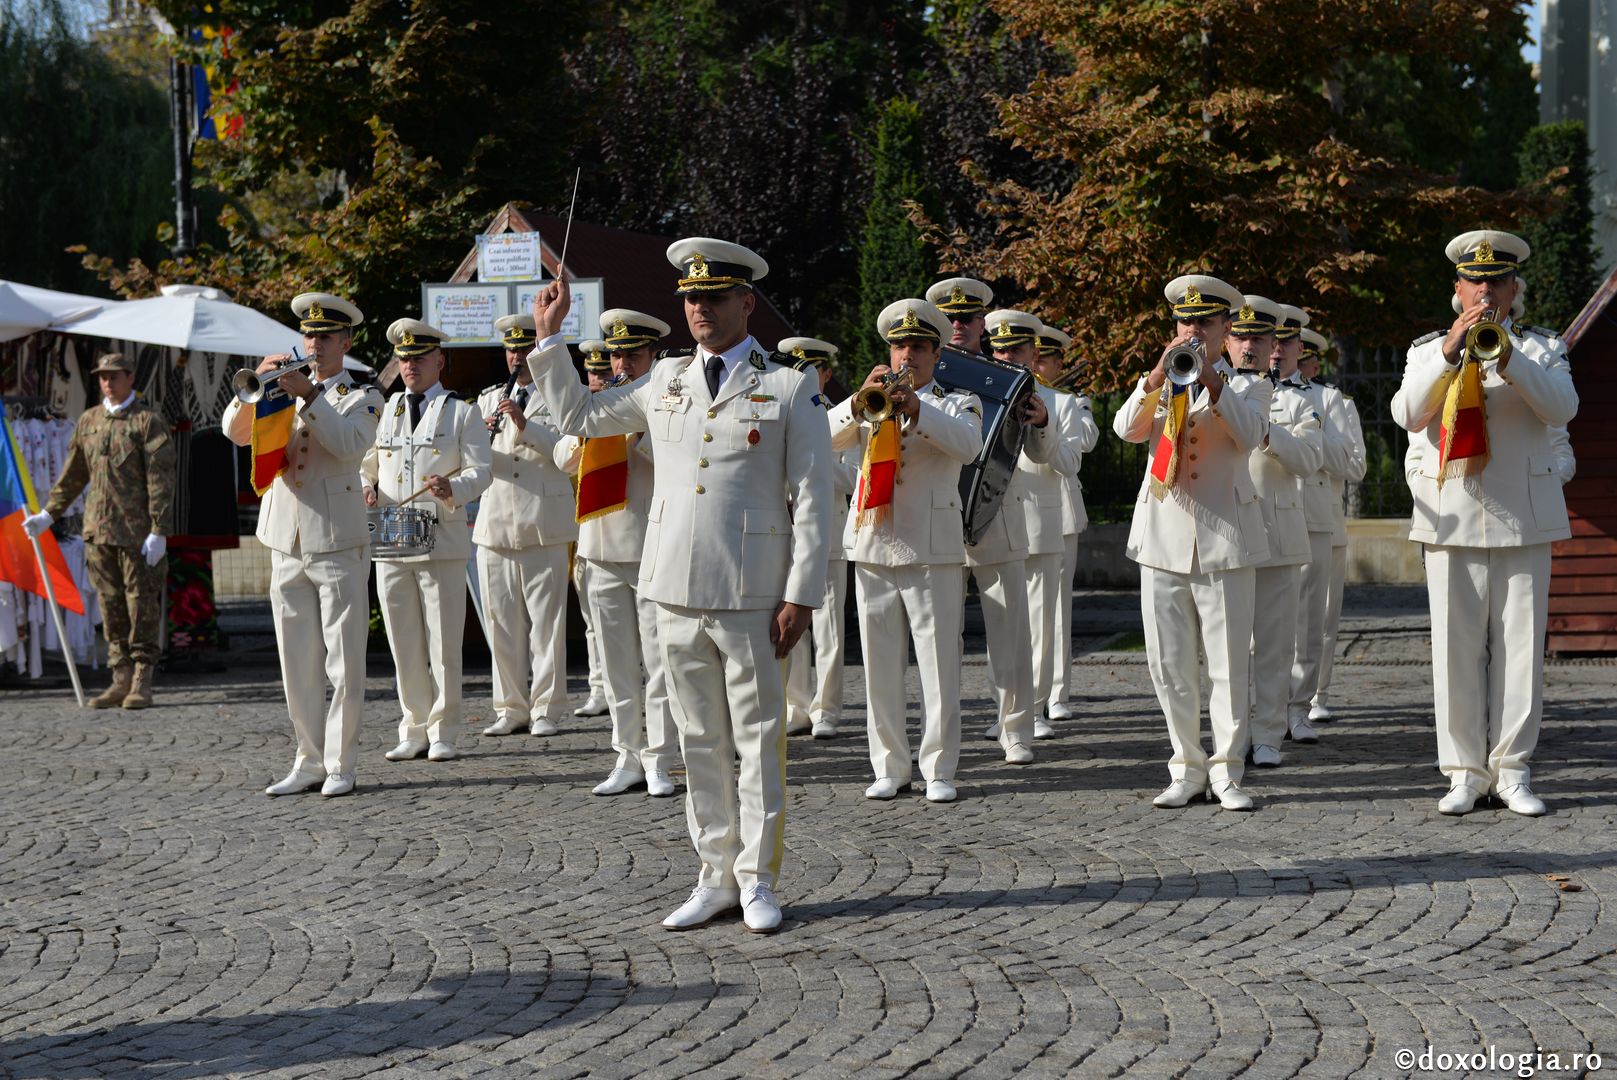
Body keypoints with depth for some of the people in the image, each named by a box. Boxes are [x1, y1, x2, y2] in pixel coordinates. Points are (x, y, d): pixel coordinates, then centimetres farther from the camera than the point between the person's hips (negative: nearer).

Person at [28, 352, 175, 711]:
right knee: (111, 606, 6)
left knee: (142, 605, -2)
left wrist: (158, 532, -14)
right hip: (98, 530, 5)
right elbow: (73, 474, 23)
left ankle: (142, 682, 2)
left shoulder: (148, 421, -3)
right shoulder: (89, 421, 14)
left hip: (137, 532, -5)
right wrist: (48, 514, 21)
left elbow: (160, 480, -8)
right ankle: (122, 679, 11)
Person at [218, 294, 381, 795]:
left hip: (337, 543, -4)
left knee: (344, 662, -3)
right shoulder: (284, 391, 16)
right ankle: (310, 762, 14)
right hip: (286, 544, 5)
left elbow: (349, 444, -16)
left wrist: (310, 398, -24)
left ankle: (340, 766, 2)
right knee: (298, 665, 7)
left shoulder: (362, 397, 4)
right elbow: (236, 432, 4)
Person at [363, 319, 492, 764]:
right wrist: (367, 488, 1)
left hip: (442, 543, -4)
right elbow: (368, 463, 23)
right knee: (403, 643, 7)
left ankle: (443, 734, 6)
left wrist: (452, 488, -23)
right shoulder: (384, 411, 15)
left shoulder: (462, 412, 3)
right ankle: (414, 731, 15)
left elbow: (481, 471, -3)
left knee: (443, 643, -1)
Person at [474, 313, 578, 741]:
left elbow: (568, 456, -8)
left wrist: (526, 426, -16)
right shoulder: (488, 400, 18)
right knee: (502, 623, 5)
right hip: (495, 525, 4)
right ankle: (511, 709, 13)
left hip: (544, 528, -4)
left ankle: (545, 710, 3)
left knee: (547, 622, -3)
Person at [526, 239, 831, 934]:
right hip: (677, 592, 4)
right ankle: (717, 877, 18)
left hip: (753, 599, -4)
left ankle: (758, 880, 10)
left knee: (759, 742, 1)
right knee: (700, 743, 10)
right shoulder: (666, 382, 12)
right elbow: (578, 416, 24)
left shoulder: (790, 389, -1)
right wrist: (549, 337, 15)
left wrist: (800, 595, -9)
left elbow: (812, 501, -4)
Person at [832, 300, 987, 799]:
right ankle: (890, 768, 11)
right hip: (873, 547, 3)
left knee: (939, 665, -5)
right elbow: (825, 438, -1)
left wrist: (916, 409, -24)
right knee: (880, 667, 4)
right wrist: (862, 399, -16)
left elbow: (967, 445, -12)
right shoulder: (869, 406, 18)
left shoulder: (956, 403, 11)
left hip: (933, 551, -3)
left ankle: (939, 770, 1)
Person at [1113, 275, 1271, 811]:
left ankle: (1227, 770, 4)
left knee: (1228, 662, -3)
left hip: (1223, 538, -2)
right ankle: (1187, 768, 13)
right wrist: (1161, 371, -18)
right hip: (1164, 536, 3)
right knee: (1170, 665, 4)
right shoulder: (1157, 384, 16)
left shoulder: (1249, 385, 9)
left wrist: (1209, 376, -21)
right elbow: (1126, 429, -5)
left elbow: (1248, 434, -13)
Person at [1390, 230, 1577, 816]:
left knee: (1519, 645, -1)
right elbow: (1408, 414, -7)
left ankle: (1513, 771, 4)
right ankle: (1466, 772, 4)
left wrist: (1508, 357, -23)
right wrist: (1450, 352, -20)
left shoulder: (1541, 348, 12)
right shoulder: (1428, 351, 12)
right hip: (1453, 518, 0)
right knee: (1457, 647, -1)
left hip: (1524, 519, 0)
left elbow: (1562, 407, -9)